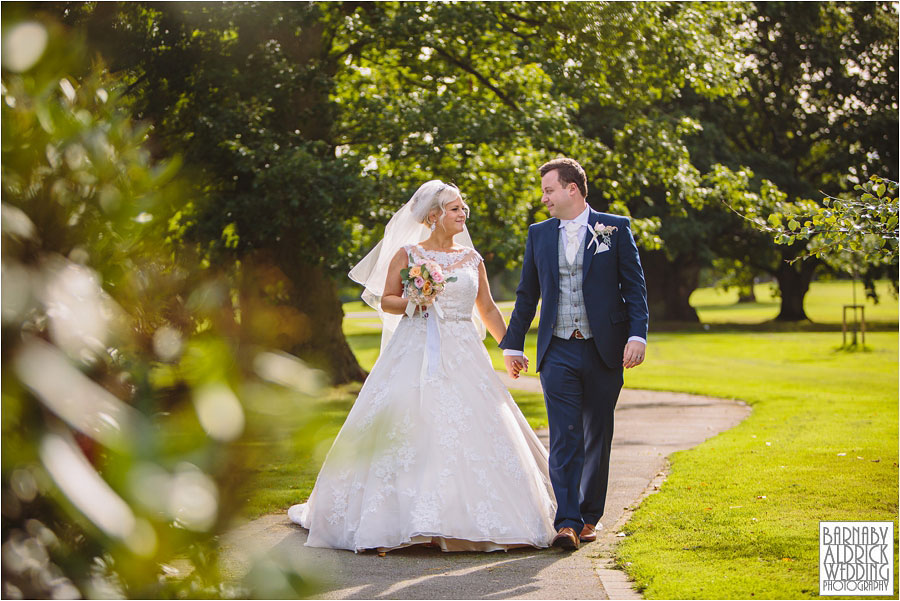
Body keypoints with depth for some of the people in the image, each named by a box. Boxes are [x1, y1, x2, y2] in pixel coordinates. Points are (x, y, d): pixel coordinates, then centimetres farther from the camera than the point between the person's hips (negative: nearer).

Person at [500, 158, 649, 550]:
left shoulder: (615, 228, 2)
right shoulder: (539, 234, 11)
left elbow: (635, 286, 0)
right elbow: (527, 294, 16)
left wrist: (637, 334, -12)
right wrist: (512, 343, 14)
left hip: (604, 351, -1)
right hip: (558, 352, 1)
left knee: (597, 437, 8)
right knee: (564, 438, -7)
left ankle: (589, 516, 20)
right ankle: (567, 522, -10)